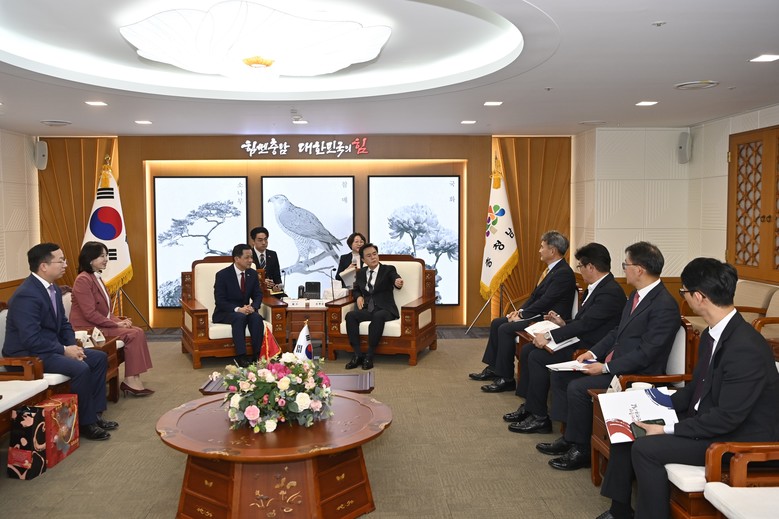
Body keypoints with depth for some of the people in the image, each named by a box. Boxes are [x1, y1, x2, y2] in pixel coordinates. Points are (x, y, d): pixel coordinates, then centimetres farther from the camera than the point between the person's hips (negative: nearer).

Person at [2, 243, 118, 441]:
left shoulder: (53, 289, 6)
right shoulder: (26, 295, -23)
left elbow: (63, 324, 15)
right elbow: (31, 339, -28)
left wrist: (73, 346, -3)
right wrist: (64, 350, -21)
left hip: (50, 348, 10)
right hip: (27, 354, -10)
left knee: (99, 358, 4)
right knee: (80, 368, -27)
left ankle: (94, 413, 8)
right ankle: (84, 423, -10)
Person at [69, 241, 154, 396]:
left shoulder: (96, 278, 16)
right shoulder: (83, 280, -14)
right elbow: (90, 314, -20)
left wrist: (119, 320, -1)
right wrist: (116, 324, -16)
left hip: (101, 324, 9)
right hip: (88, 328, -9)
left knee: (138, 332, -9)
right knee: (133, 335, -20)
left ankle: (133, 379, -14)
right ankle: (130, 380, -14)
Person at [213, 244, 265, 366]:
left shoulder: (253, 274, 3)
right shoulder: (222, 275, -11)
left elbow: (258, 295, 6)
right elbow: (219, 300, -14)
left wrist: (253, 307, -18)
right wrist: (237, 309, -29)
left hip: (245, 310, 4)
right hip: (225, 313, -4)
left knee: (257, 317, -29)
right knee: (240, 317, -36)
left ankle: (256, 355, -26)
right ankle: (241, 356, -36)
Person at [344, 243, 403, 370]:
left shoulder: (388, 269, 2)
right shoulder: (361, 273, 15)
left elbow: (396, 279, -19)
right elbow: (355, 289, 29)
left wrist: (398, 282, -45)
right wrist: (358, 297, 4)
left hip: (385, 310, -4)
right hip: (367, 309, 4)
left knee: (378, 316, -38)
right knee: (350, 315, -26)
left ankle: (369, 356, -30)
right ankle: (357, 355, -25)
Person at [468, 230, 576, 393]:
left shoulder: (564, 273, -19)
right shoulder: (551, 269, 13)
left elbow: (545, 301, -22)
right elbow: (535, 295, 17)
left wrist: (522, 315, -16)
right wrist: (520, 310, 3)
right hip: (539, 314, 11)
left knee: (506, 329, -21)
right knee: (497, 323, 6)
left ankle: (506, 379, -12)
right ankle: (493, 368, 13)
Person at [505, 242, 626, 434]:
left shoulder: (611, 293, -20)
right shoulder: (596, 287, 11)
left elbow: (585, 323, -25)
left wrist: (549, 336, -23)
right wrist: (564, 324, 7)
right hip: (580, 340, 11)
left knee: (538, 357, -21)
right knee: (527, 350, 3)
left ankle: (539, 418, -9)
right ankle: (528, 406, 10)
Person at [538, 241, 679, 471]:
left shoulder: (665, 305, -21)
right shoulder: (638, 295, 9)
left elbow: (646, 353, -23)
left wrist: (606, 368, -20)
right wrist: (593, 352, 4)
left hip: (635, 374, -10)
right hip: (612, 362, 10)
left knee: (578, 388, -23)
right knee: (560, 374, 5)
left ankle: (581, 449, -4)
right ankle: (569, 436, 13)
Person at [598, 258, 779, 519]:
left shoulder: (746, 349, -28)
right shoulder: (712, 334, 1)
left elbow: (728, 417, -27)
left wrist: (668, 430, -22)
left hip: (738, 438, -9)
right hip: (705, 418, 9)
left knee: (645, 448, -22)